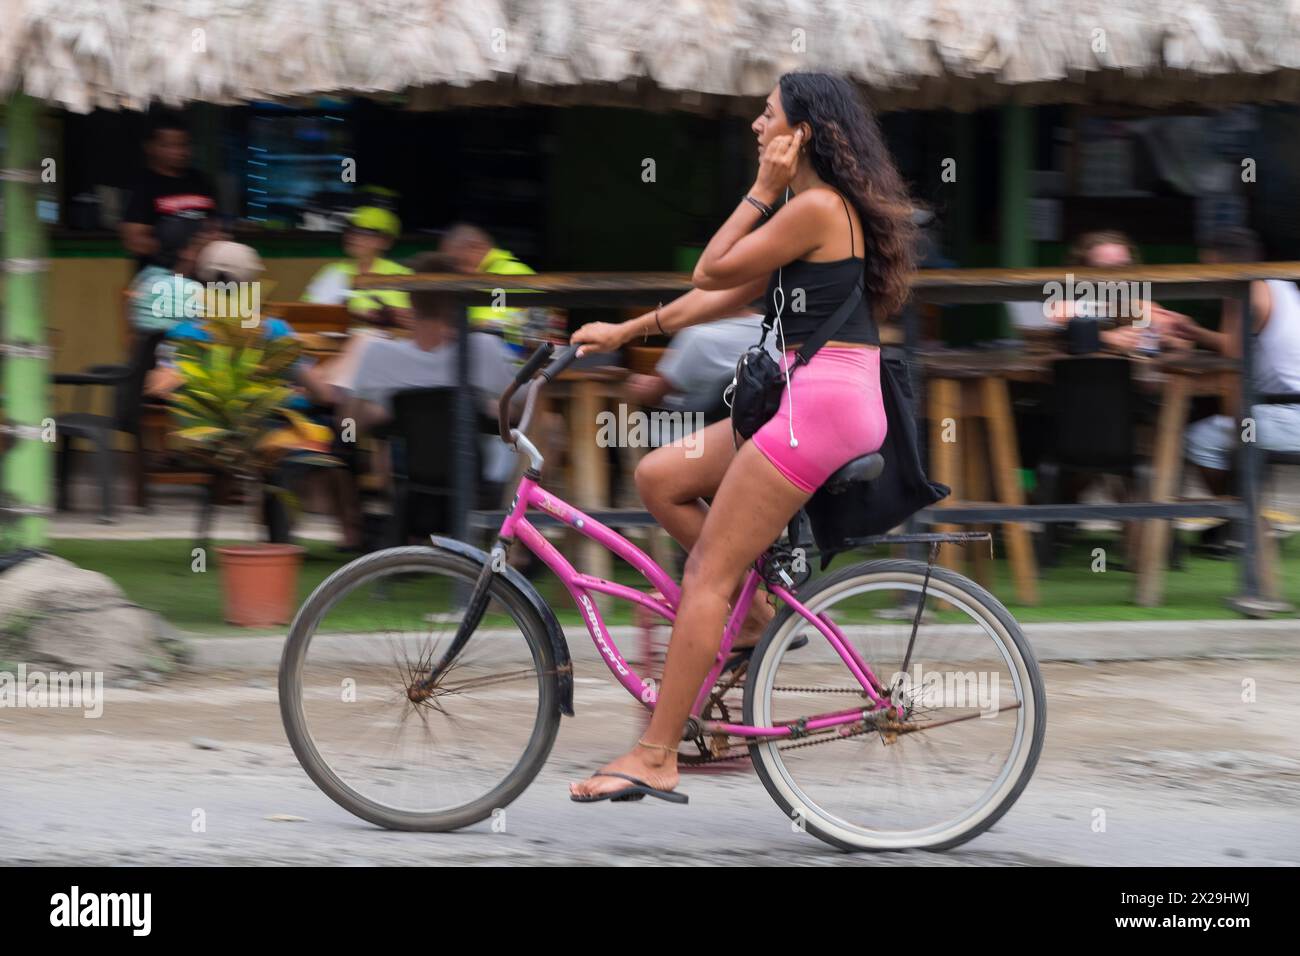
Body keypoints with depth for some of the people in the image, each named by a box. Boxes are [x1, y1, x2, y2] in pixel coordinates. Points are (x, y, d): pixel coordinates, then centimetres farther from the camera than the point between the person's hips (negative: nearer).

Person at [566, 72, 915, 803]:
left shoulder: (815, 207, -14)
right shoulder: (829, 208, 18)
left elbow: (713, 272, -8)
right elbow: (731, 293, 22)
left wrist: (763, 190, -4)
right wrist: (628, 330, 23)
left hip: (821, 406, -10)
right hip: (814, 404, 10)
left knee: (707, 578, -9)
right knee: (660, 478, 14)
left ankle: (655, 759, -9)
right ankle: (757, 617, 13)